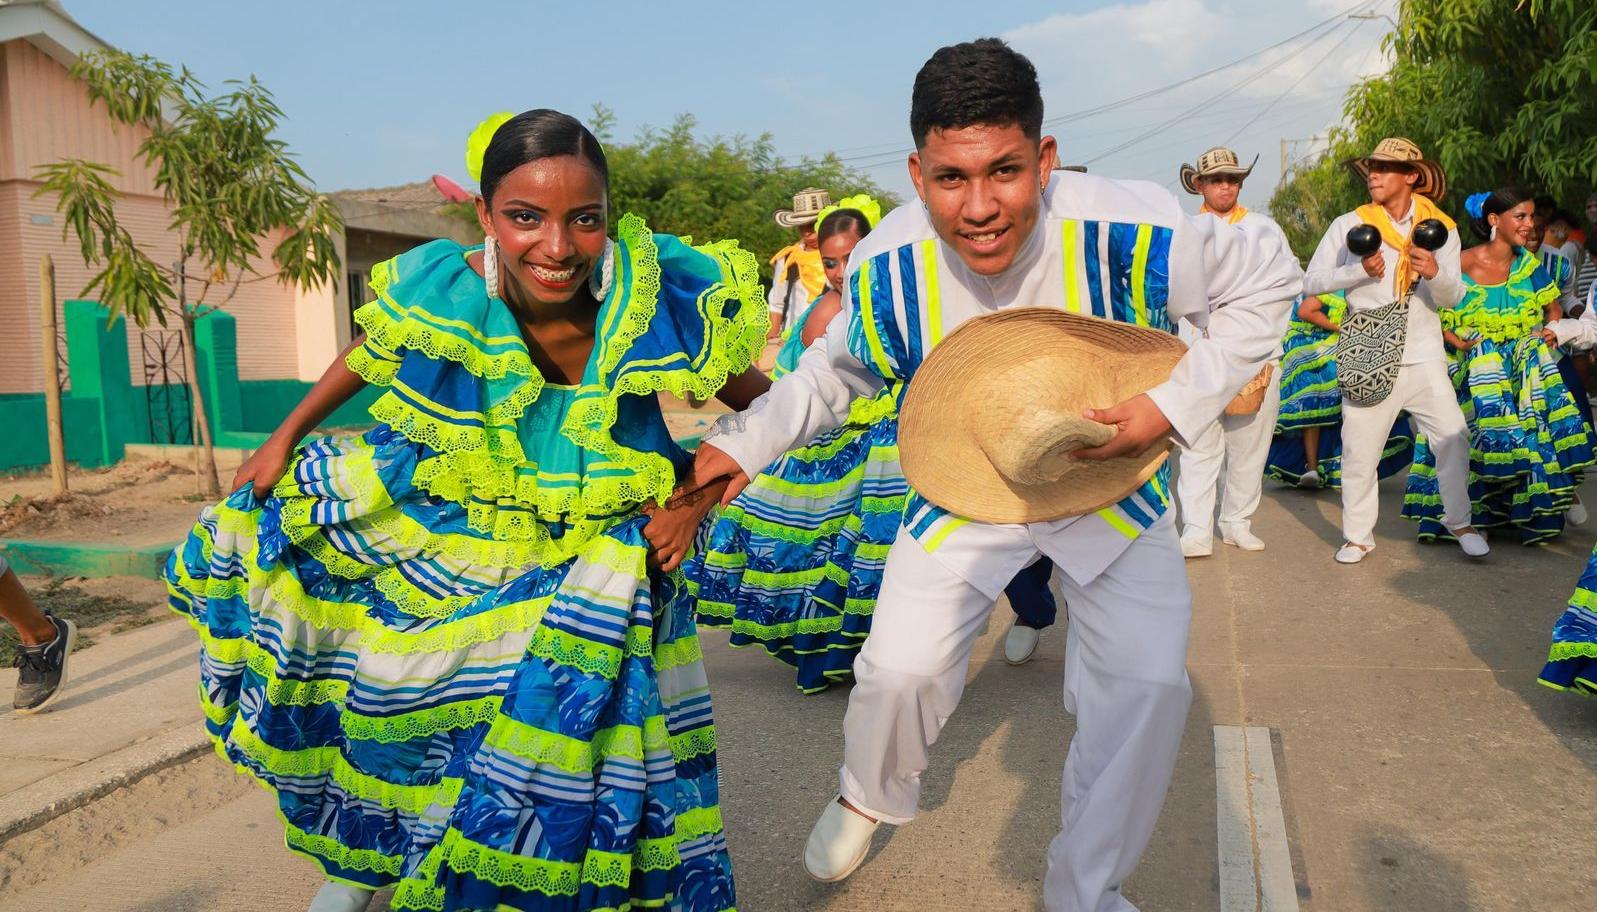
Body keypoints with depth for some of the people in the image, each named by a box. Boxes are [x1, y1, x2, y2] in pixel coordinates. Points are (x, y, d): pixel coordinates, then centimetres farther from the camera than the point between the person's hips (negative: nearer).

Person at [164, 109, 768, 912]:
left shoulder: (666, 305, -26)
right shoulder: (439, 292, -20)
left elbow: (765, 411, -10)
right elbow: (372, 353, 4)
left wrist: (696, 501, -16)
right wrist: (285, 438, 9)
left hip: (593, 555, -3)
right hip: (452, 510, 3)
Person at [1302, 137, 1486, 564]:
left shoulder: (1440, 227, 4)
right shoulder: (1349, 225, 1)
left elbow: (1451, 298, -2)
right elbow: (1311, 282, -3)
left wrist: (1436, 273, -22)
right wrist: (1360, 270, -16)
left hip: (1423, 357, 1)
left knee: (1453, 437, -4)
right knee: (1358, 449, 1)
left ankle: (1459, 522, 17)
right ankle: (1357, 536, 14)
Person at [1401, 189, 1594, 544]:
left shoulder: (1528, 263, 5)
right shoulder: (1462, 265, -9)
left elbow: (1553, 308, 15)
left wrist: (1547, 334, -3)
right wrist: (1460, 343, -19)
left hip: (1524, 364, 4)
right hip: (1473, 366, -4)